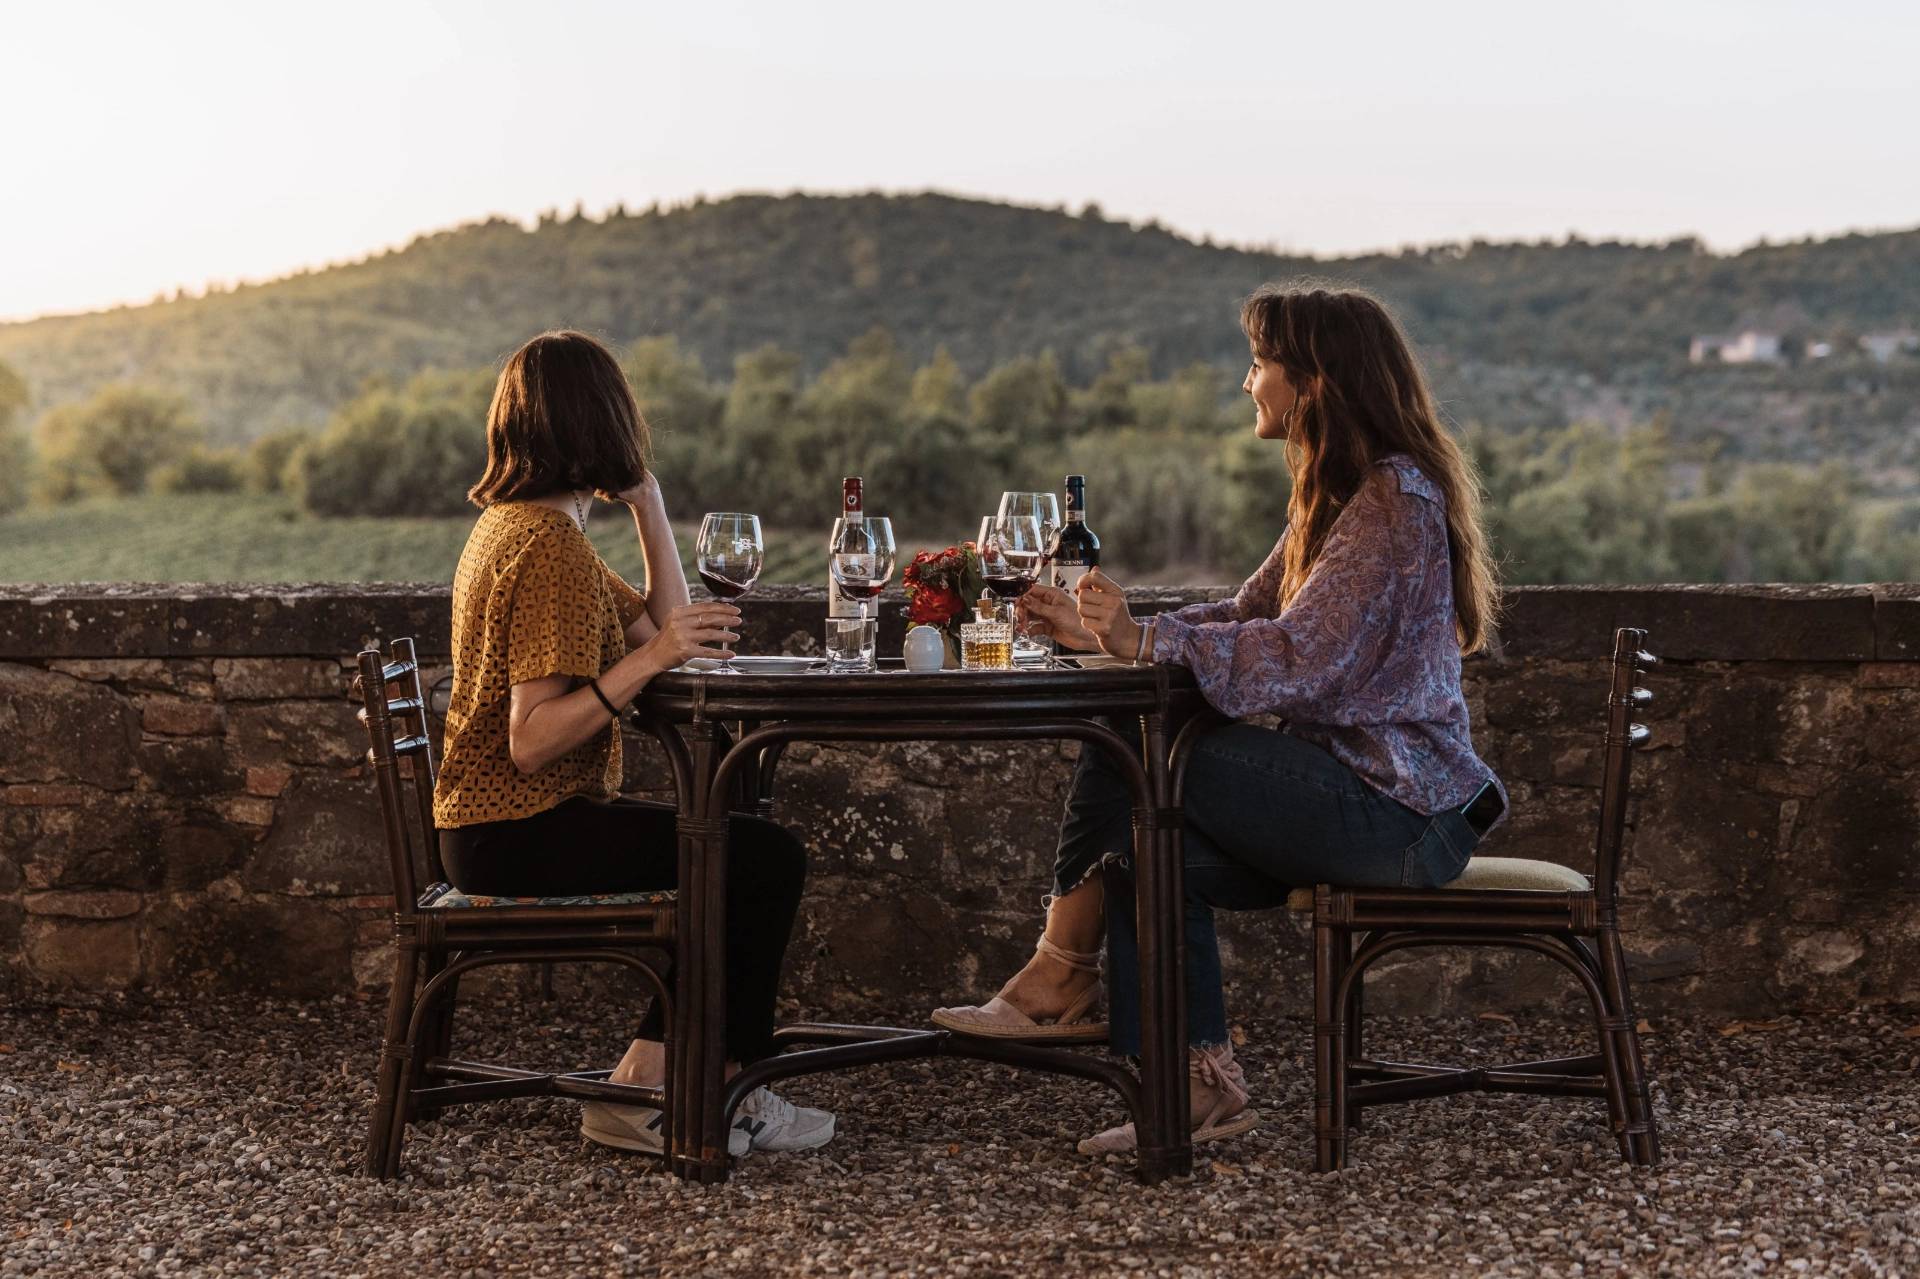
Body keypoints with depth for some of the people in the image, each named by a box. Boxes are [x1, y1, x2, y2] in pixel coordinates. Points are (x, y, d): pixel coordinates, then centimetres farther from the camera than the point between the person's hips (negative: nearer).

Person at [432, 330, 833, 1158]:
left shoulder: (514, 526, 12)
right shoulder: (552, 547, -19)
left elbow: (668, 630, 14)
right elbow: (530, 742, -25)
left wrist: (647, 500, 10)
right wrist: (648, 660, -31)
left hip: (494, 827, 11)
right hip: (519, 833, -11)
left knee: (738, 854, 17)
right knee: (768, 859, -11)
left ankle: (643, 1087, 11)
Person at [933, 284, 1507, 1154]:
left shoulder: (1395, 498, -15)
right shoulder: (1340, 494, 17)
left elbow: (1301, 658, -25)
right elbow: (1247, 620, 16)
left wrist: (1144, 641, -28)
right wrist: (1106, 633, 6)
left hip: (1398, 812, -10)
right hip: (1358, 791, 10)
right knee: (1148, 846, -7)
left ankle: (1062, 977, -1)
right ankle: (1197, 1087, -5)